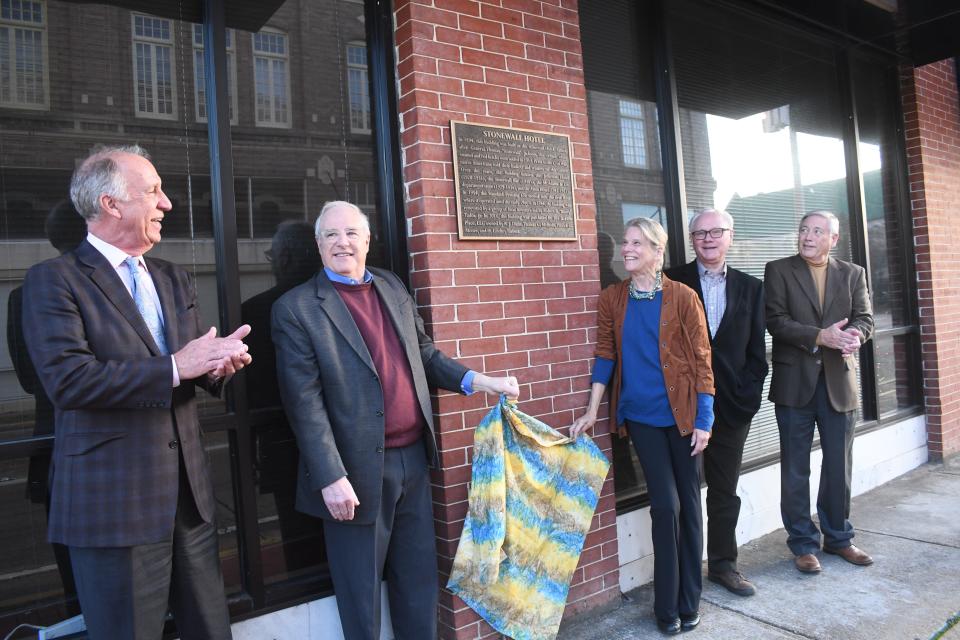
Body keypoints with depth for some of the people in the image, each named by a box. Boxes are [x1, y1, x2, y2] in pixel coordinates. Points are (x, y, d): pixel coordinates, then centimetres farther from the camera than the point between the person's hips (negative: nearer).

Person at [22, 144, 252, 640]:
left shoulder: (173, 279, 13)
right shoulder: (53, 280, -7)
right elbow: (66, 379, -20)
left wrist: (220, 363, -11)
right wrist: (174, 368, -21)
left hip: (189, 491, 6)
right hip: (114, 501, -6)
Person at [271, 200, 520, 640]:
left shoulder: (393, 287, 9)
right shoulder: (296, 309, -8)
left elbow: (425, 354, 16)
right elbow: (304, 402, -13)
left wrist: (477, 381, 3)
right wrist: (331, 478, -17)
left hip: (413, 459, 5)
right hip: (358, 471, -5)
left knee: (420, 579, 19)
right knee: (361, 592, 12)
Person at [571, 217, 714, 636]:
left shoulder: (682, 297, -6)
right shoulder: (611, 300, 1)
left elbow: (701, 360, -5)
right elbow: (605, 357, 5)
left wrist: (704, 420, -7)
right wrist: (592, 412, 2)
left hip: (681, 414, 0)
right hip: (641, 415, 1)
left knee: (689, 503, 9)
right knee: (665, 505, 0)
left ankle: (689, 602, 27)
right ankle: (667, 606, 17)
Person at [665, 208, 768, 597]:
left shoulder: (750, 288, 9)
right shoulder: (672, 283, -1)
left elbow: (756, 349, 8)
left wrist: (749, 395, -3)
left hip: (731, 405, 3)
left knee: (725, 491, 15)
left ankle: (723, 564, 30)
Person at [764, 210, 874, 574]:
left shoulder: (853, 274, 10)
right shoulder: (778, 271, 0)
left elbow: (865, 319, 1)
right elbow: (776, 321, -10)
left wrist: (853, 336, -22)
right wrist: (820, 336, -22)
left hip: (839, 381, 3)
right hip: (795, 382, -3)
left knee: (839, 466, 12)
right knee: (795, 469, 5)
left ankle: (838, 537, 30)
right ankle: (803, 544, 18)